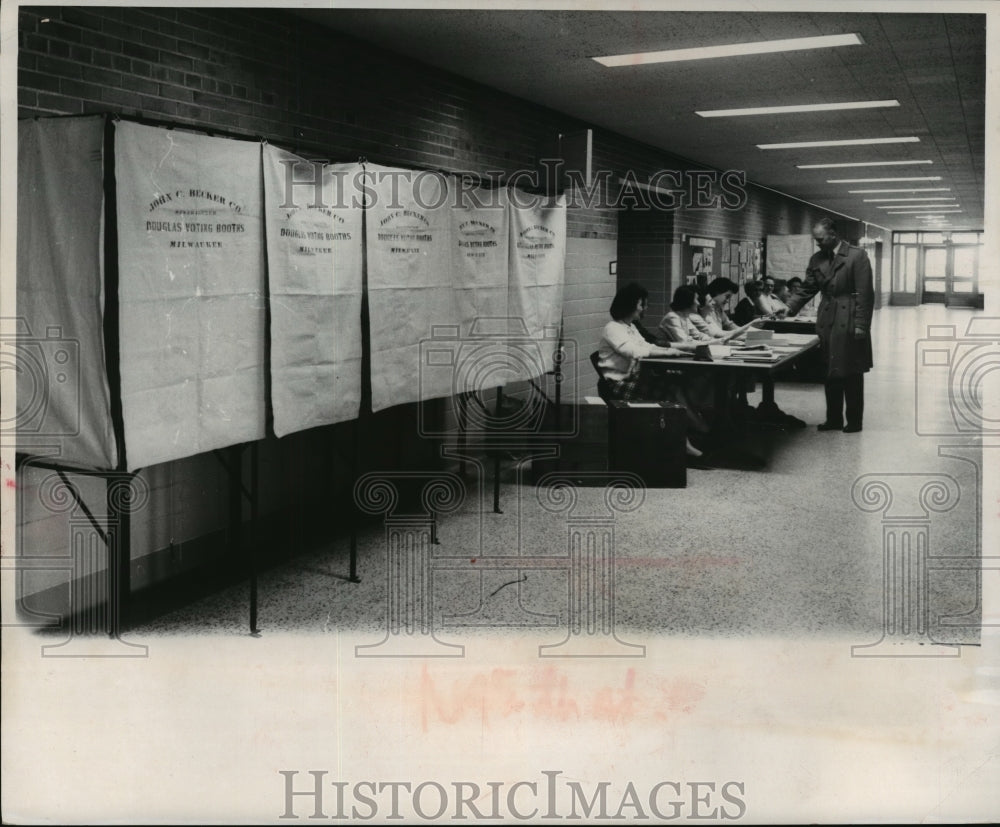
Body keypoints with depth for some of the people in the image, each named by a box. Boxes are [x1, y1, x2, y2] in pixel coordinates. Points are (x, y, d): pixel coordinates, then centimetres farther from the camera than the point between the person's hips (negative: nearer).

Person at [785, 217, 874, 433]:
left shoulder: (857, 256, -9)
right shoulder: (817, 259, 9)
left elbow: (865, 293, -12)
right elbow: (806, 288, 12)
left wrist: (861, 325, -16)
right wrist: (789, 307, -3)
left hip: (849, 324, -6)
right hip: (827, 324, 6)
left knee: (851, 375, 3)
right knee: (831, 374, 10)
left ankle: (854, 421, 12)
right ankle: (834, 419, 18)